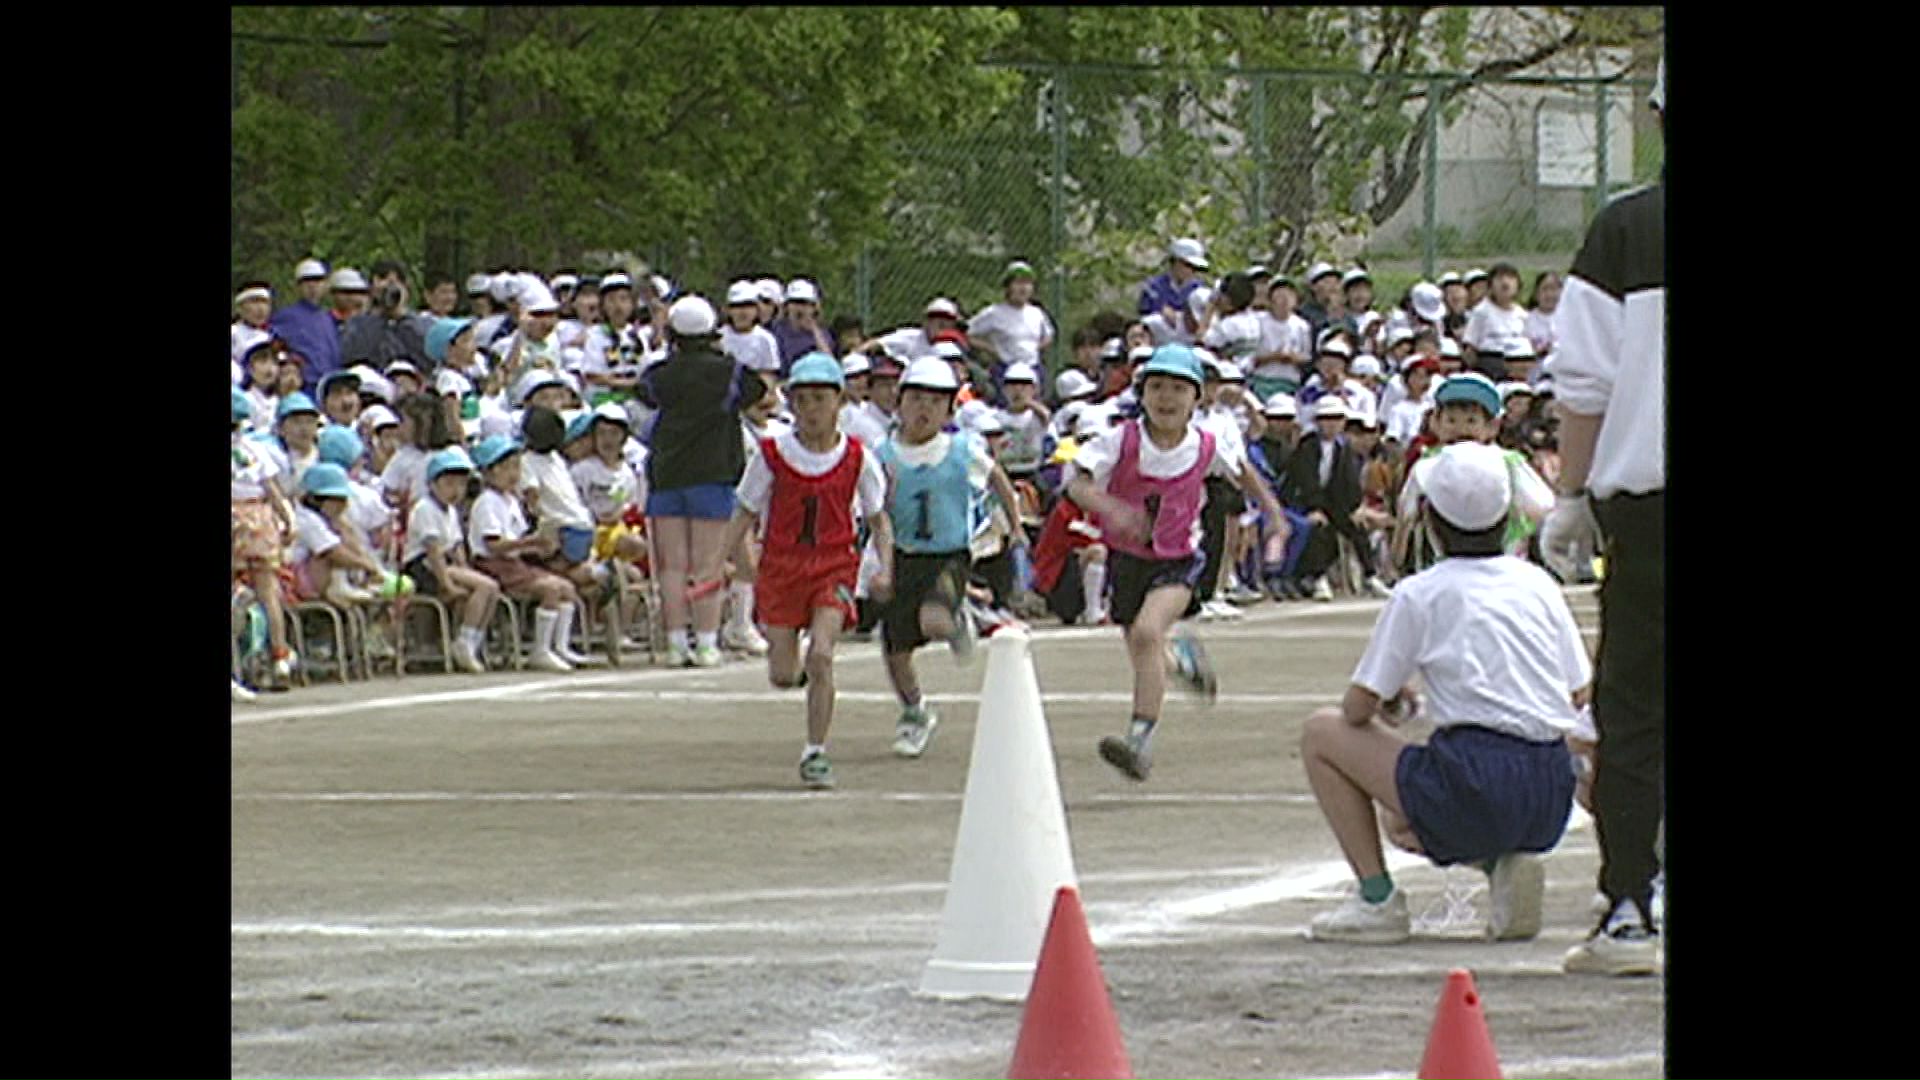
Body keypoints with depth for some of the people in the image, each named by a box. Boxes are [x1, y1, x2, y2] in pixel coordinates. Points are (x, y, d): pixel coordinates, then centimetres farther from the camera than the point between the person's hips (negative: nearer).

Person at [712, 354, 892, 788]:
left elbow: (878, 519, 7)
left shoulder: (858, 459, -3)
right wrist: (716, 563, -4)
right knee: (783, 675, -1)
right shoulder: (773, 455, -3)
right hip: (781, 565, 1)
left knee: (821, 656, -19)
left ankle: (815, 752, -8)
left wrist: (885, 569, -7)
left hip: (834, 565, -1)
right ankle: (804, 672, 38)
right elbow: (746, 513, 5)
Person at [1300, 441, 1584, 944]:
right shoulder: (1538, 584, 12)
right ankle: (1505, 866, 6)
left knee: (1322, 733, 14)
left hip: (1476, 787, -6)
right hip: (1551, 805, 6)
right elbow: (1578, 693, 17)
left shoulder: (1418, 595, -1)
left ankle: (1376, 897, 5)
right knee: (1402, 821, 35)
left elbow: (1358, 708, 1)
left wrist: (1387, 705, 23)